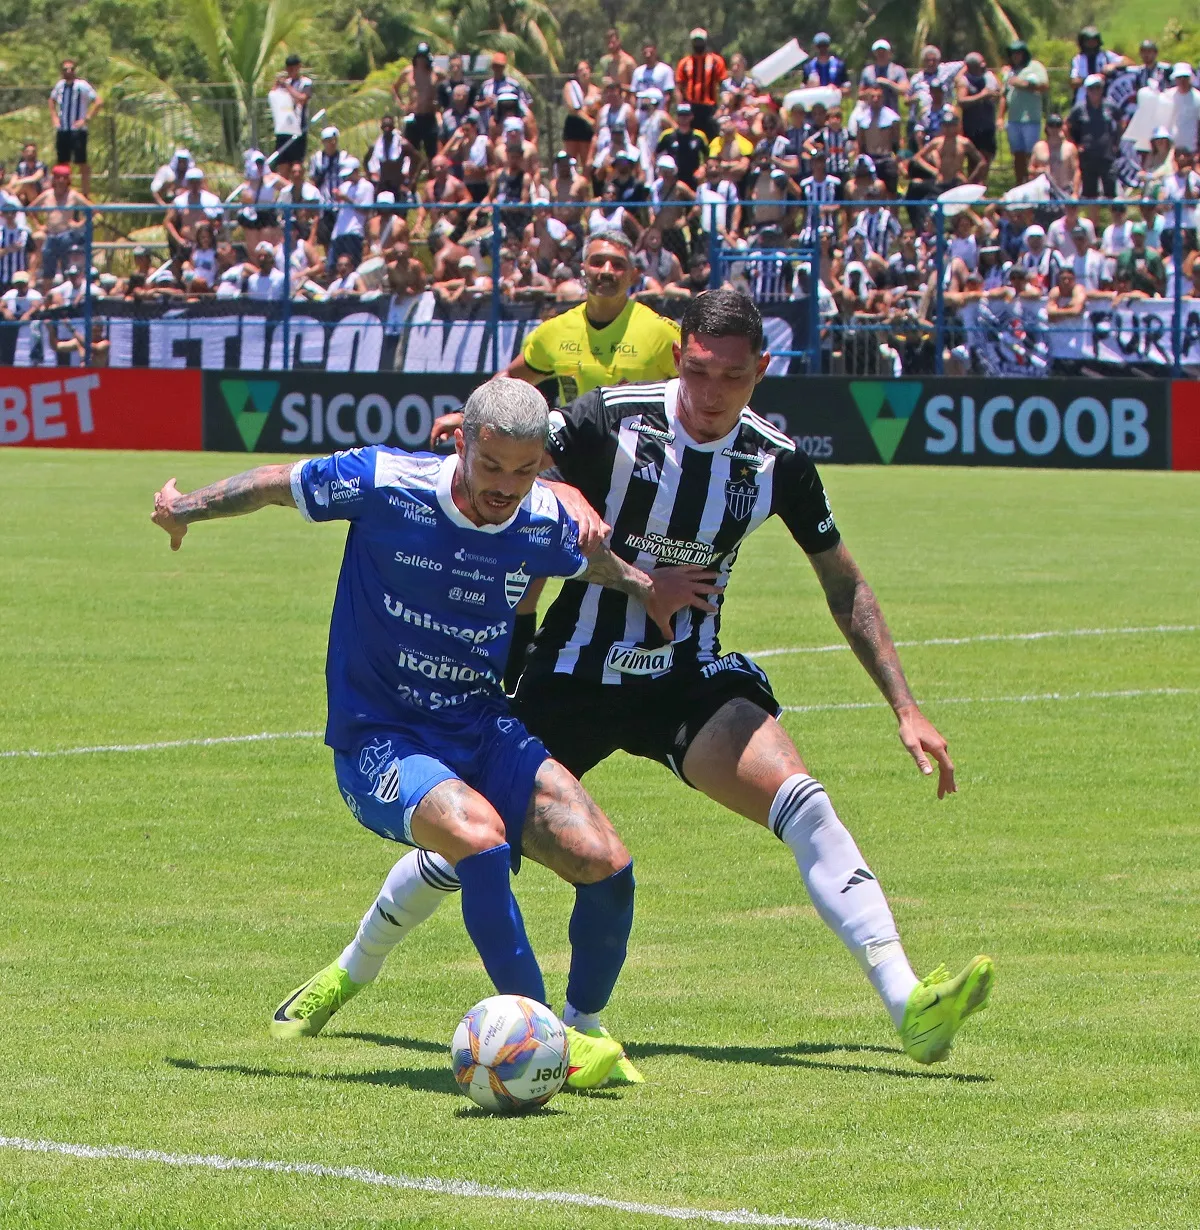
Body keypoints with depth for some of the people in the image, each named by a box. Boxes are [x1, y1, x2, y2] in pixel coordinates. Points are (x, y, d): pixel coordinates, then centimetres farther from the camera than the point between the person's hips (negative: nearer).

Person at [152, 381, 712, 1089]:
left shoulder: (546, 522, -4)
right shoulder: (386, 484, -18)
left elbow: (588, 555, 23)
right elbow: (272, 484, 0)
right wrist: (184, 507, 13)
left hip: (484, 731, 5)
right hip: (379, 740, -5)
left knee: (606, 863, -15)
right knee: (479, 834, -35)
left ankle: (582, 1026, 11)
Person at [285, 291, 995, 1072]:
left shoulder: (779, 463, -6)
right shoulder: (612, 421, -15)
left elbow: (846, 588, 5)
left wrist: (906, 708, 2)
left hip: (689, 678, 1)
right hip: (575, 676, -1)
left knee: (802, 803, -23)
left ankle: (908, 1006, -30)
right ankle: (353, 971, 32)